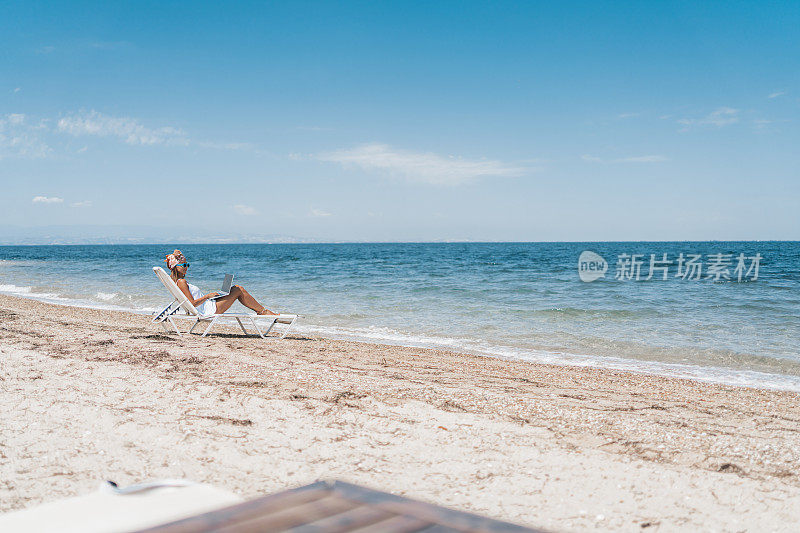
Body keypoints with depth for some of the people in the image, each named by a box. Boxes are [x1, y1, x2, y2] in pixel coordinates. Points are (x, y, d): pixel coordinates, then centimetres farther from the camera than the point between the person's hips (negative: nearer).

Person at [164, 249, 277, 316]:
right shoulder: (181, 282, -16)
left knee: (236, 288, 10)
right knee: (239, 290, -7)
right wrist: (208, 296, -17)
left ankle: (261, 310, 12)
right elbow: (192, 303, -23)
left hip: (209, 306, 10)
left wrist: (210, 295, 9)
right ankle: (263, 311, 6)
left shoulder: (180, 281, 15)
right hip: (209, 310, -10)